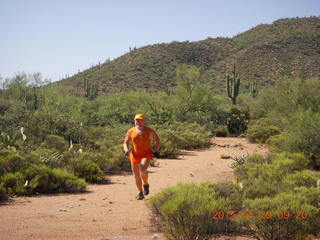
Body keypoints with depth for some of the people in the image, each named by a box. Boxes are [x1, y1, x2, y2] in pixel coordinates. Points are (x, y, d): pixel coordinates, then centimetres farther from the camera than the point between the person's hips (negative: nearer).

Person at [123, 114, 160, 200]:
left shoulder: (149, 131, -4)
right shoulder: (130, 131, 1)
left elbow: (157, 140, 8)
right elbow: (125, 143, 8)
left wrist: (156, 151, -3)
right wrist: (126, 150, -12)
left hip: (146, 155, -3)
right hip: (135, 155, 3)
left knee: (142, 170, -28)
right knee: (136, 176, 7)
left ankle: (146, 184, 2)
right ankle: (141, 193, 27)